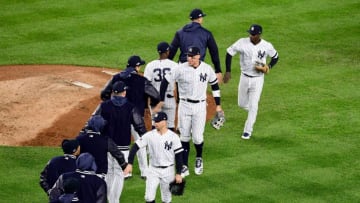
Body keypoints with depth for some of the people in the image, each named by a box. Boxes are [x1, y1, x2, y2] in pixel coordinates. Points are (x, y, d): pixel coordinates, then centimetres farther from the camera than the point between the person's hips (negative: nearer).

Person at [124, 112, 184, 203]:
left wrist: (178, 173, -7)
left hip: (168, 171, -1)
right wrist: (130, 163, -15)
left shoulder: (173, 137, -10)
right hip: (153, 170, 1)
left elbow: (178, 155, -6)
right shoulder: (149, 135, -6)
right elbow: (136, 147, -6)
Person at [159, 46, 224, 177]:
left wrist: (218, 105, 11)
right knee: (184, 137, 3)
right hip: (184, 105, 0)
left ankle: (199, 158, 28)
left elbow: (215, 85, 10)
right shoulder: (181, 69, -10)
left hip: (200, 107, 0)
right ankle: (184, 167, 11)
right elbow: (165, 81, -3)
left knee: (197, 137, -3)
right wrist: (161, 101, -4)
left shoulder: (207, 69, -4)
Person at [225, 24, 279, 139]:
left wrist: (268, 67, -13)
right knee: (241, 104, 13)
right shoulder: (242, 43, -14)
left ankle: (248, 131, 8)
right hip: (244, 77, 2)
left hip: (258, 79, -2)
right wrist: (228, 72, -9)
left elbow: (275, 57, 6)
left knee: (253, 106, -3)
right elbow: (229, 53, -5)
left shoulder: (267, 46, -12)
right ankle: (253, 113, 46)